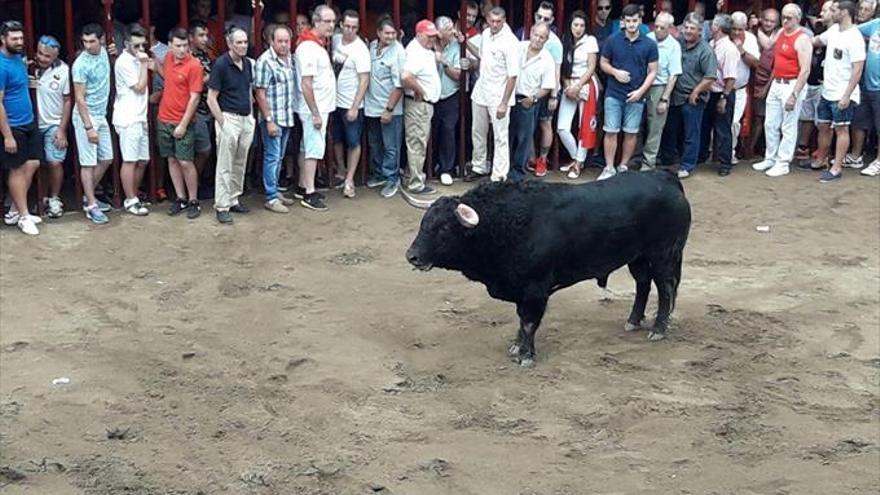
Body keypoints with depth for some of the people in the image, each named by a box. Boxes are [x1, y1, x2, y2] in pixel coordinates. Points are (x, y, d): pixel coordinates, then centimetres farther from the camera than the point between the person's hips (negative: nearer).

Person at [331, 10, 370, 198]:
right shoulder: (335, 40, 0)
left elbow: (364, 80, -17)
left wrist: (355, 107, -20)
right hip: (335, 101, 6)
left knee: (353, 142, 1)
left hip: (351, 105, -6)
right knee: (337, 139, 17)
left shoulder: (360, 49, -17)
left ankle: (349, 180, 8)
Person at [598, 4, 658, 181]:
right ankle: (609, 168, 7)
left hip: (636, 96, 0)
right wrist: (615, 72, -11)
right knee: (611, 132, -1)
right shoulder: (613, 41, -1)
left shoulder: (649, 45, -2)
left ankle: (623, 167, 19)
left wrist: (641, 90, -12)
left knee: (631, 133, 7)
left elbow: (652, 71, 0)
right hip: (614, 95, 0)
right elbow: (603, 63, 9)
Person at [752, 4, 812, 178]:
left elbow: (805, 70, -18)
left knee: (788, 127, 0)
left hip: (792, 85, -8)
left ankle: (783, 163, 6)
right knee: (770, 124, 13)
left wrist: (794, 95, -21)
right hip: (776, 83, 8)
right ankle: (770, 159, 25)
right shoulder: (781, 33, 9)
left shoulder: (802, 39, -15)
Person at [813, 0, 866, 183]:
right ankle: (820, 160, 30)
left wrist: (846, 96, -22)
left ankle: (836, 169, 2)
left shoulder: (854, 38, -18)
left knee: (841, 129, -1)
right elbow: (816, 40, 26)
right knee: (823, 126, 16)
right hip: (827, 91, 8)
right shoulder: (833, 30, 6)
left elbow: (857, 70, -20)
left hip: (842, 95, -8)